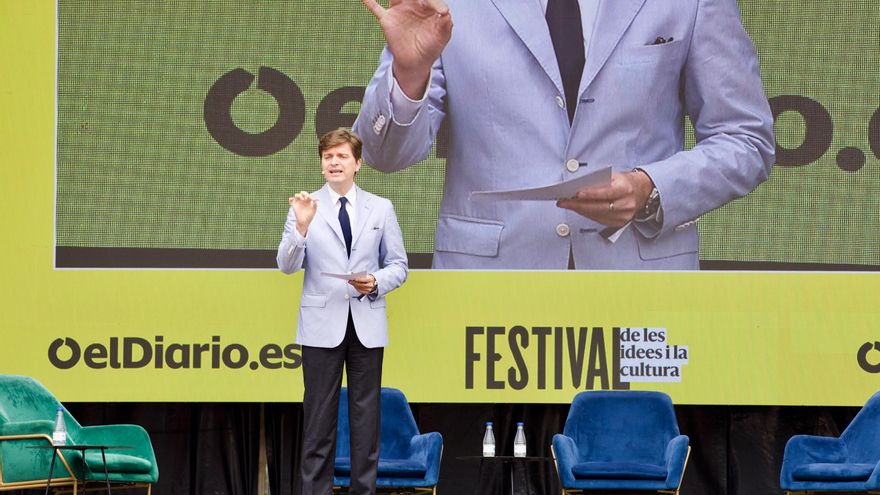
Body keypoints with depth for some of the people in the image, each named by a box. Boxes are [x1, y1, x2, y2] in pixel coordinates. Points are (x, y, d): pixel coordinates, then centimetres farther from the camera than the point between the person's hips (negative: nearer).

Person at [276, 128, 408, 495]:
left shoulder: (381, 209, 7)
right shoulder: (306, 207, 2)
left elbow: (398, 265, 10)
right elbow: (287, 265, -6)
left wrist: (377, 282, -10)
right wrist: (301, 226, -21)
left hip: (367, 324, 2)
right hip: (322, 325, -2)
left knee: (366, 413, 5)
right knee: (319, 414, 0)